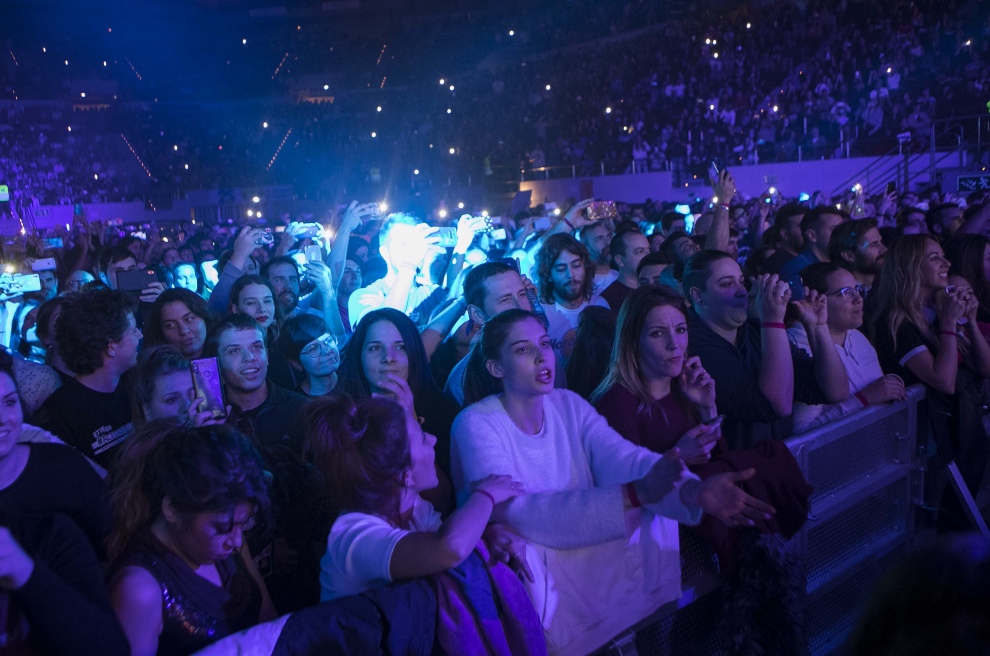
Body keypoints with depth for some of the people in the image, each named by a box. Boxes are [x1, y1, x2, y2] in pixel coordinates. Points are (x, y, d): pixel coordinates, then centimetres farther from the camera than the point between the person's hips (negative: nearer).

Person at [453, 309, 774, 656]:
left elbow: (624, 458, -17)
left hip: (583, 554, 5)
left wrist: (694, 489, -38)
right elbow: (518, 513, -30)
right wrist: (635, 493, -39)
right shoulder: (476, 425, -17)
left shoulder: (569, 405, 0)